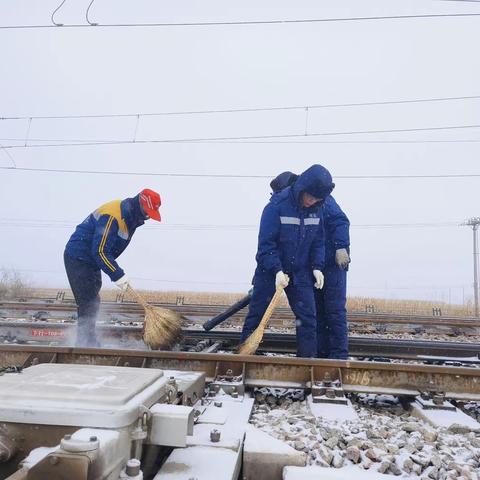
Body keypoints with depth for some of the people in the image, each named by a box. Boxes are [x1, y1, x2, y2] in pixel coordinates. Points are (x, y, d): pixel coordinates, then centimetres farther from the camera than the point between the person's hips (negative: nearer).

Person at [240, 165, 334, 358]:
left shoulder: (316, 210, 0)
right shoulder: (276, 206, -18)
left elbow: (318, 242, 7)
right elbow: (266, 243, -19)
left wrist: (317, 266, -5)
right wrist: (277, 271, -26)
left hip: (300, 272, 4)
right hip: (270, 270, -4)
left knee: (308, 316, 3)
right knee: (256, 315, 3)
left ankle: (307, 357, 16)